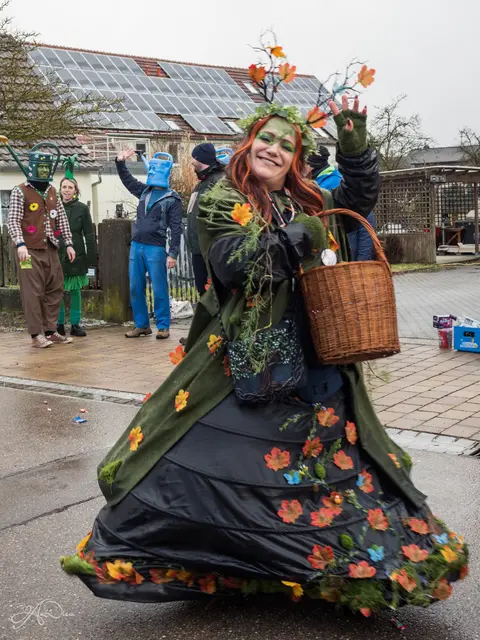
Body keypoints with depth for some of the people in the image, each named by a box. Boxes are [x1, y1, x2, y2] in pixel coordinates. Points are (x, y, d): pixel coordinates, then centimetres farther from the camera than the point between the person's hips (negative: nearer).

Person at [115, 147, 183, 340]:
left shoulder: (172, 199, -3)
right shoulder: (144, 191, 15)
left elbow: (176, 228, -8)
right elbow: (127, 180, 29)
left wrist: (173, 254, -14)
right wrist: (120, 163, 15)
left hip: (155, 248, -6)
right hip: (136, 246, 6)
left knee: (159, 289, -3)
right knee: (135, 288, 7)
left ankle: (163, 326, 6)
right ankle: (141, 325, 16)